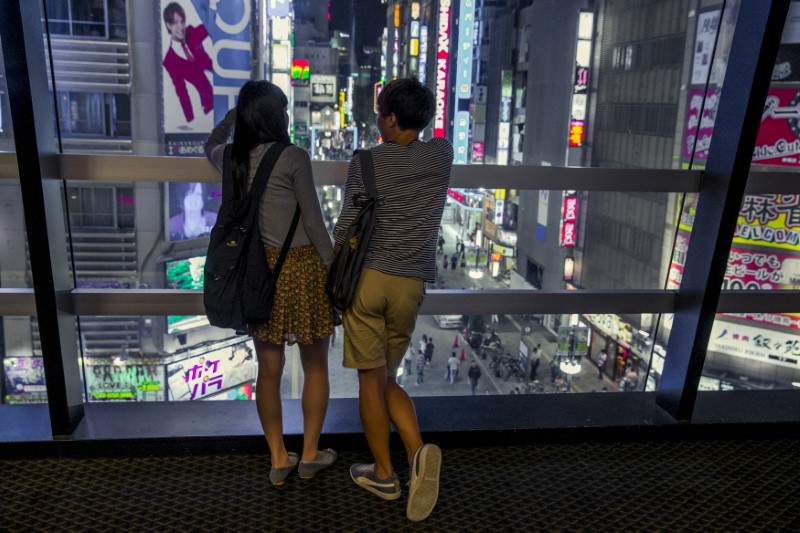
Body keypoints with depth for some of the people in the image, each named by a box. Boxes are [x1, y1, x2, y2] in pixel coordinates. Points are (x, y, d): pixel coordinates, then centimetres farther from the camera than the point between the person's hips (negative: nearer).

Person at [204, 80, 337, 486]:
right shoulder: (293, 158, -13)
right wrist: (332, 268, -2)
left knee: (269, 369, 14)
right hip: (301, 266, -5)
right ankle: (309, 455, 26)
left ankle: (279, 459, 26)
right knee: (315, 367, 14)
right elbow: (314, 222, -11)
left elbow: (211, 145, 29)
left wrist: (237, 110, 29)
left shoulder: (231, 158, 3)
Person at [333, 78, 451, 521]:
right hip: (410, 284, 4)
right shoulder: (442, 155, 4)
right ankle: (418, 451, -3)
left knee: (371, 379, 9)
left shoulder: (365, 163, -4)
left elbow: (346, 231, -4)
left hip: (367, 279, -3)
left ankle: (384, 474, 21)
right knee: (386, 377, 18)